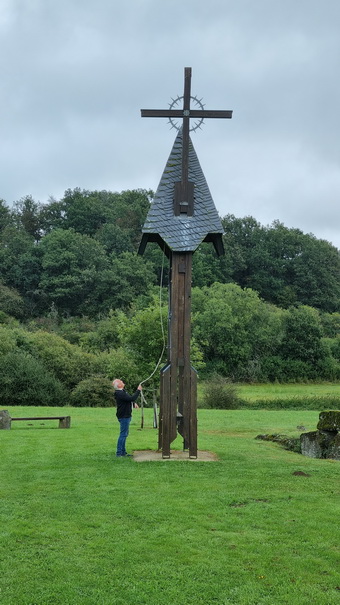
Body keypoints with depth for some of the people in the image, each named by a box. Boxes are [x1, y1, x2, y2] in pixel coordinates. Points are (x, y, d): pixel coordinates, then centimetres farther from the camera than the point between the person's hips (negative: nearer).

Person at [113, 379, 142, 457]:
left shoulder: (123, 391, 12)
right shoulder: (120, 394, -22)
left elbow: (129, 399, 26)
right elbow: (131, 398, -29)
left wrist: (134, 403, 9)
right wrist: (138, 390, -19)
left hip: (126, 416, 11)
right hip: (124, 417, -11)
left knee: (125, 434, 16)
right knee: (123, 434, -7)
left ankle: (123, 452, 24)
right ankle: (119, 453, -3)